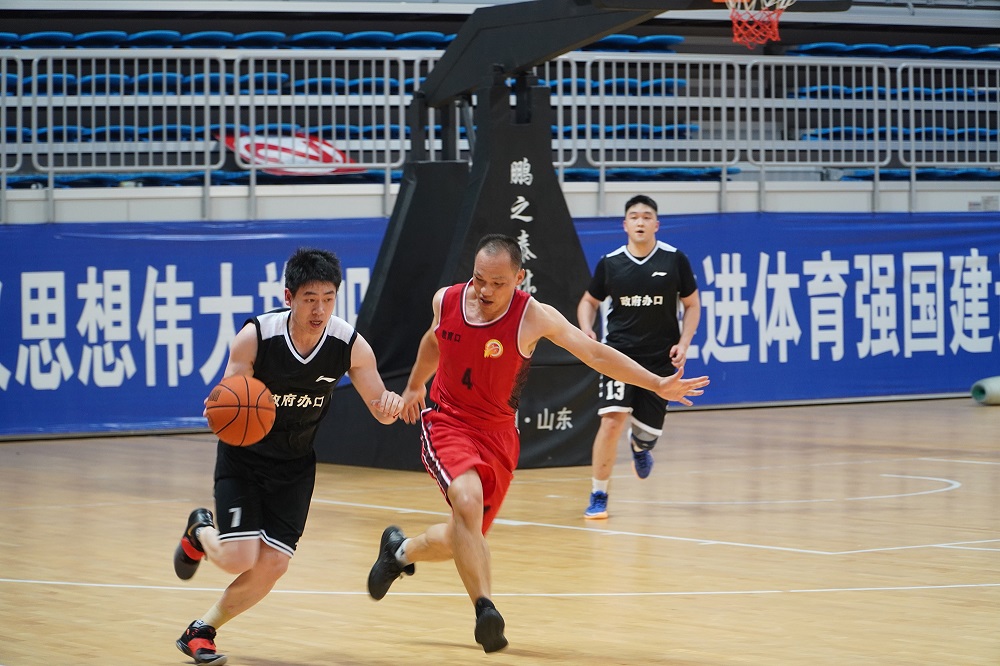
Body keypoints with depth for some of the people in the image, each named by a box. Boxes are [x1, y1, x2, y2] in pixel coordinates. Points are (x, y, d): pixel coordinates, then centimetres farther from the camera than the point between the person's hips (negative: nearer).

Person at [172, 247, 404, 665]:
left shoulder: (350, 345, -17)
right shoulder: (255, 337, -24)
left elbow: (380, 411, -7)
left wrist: (391, 405, -32)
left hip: (294, 463, 3)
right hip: (243, 457, -3)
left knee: (273, 564, -7)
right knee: (239, 559, -14)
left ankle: (201, 631, 15)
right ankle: (200, 531, 23)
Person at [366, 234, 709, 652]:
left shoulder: (533, 316, -16)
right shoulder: (446, 301, -8)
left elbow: (594, 353, -15)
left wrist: (657, 385, -21)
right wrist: (414, 385, 31)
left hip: (498, 433, 1)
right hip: (446, 422, -1)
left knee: (465, 539, 10)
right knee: (468, 500, -31)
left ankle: (399, 551, 43)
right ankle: (485, 610, -30)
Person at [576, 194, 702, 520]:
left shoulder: (675, 260, -3)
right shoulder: (610, 263, -1)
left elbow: (692, 304, 5)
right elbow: (589, 301, 13)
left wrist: (683, 343, -8)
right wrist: (586, 329, -6)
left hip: (661, 358, 1)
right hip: (619, 354, -1)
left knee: (649, 429, 5)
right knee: (612, 420, -18)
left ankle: (640, 445, 47)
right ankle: (598, 496, -6)